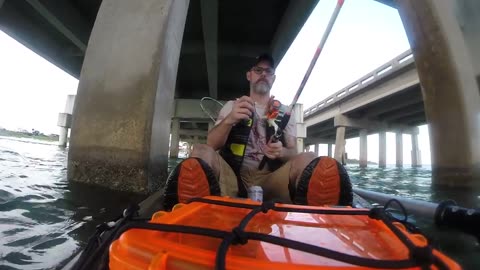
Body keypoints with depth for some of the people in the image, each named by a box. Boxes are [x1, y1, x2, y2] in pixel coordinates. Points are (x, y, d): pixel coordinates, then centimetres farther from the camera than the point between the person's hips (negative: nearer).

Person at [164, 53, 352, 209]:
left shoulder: (285, 113, 17)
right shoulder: (232, 106, 14)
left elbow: (293, 153, 9)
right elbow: (211, 145, 0)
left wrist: (281, 152, -18)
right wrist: (229, 120, -22)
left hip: (269, 181, 0)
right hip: (233, 178, 0)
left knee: (307, 160, -29)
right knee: (201, 152, -29)